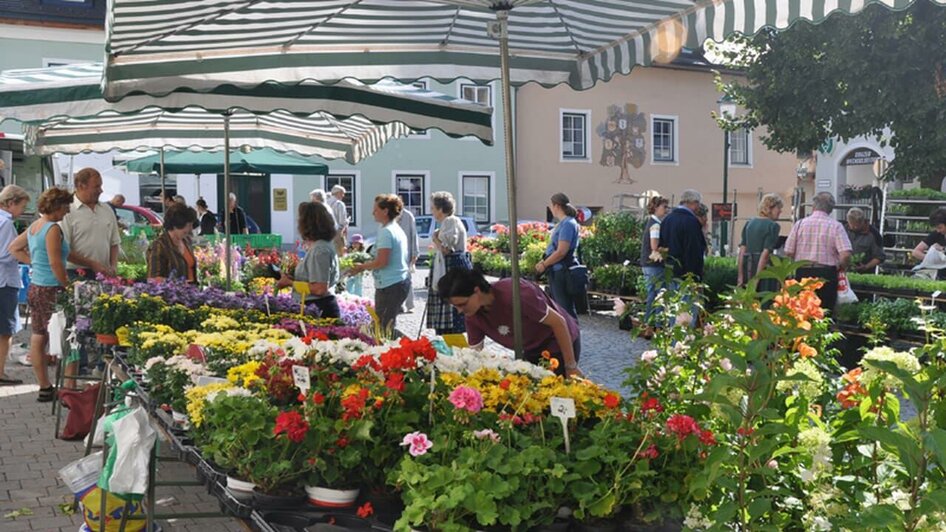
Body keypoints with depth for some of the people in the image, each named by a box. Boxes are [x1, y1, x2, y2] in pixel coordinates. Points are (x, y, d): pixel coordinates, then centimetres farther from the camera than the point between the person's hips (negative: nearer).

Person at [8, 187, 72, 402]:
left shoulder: (34, 226, 13)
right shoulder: (53, 228, -15)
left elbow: (14, 247, 26)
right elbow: (55, 263, -20)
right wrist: (68, 287, -12)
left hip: (34, 287, 10)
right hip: (50, 290, -10)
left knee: (38, 338, 12)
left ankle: (45, 388, 21)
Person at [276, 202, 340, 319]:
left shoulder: (320, 250, -17)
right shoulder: (323, 245, 14)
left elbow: (320, 289, -22)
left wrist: (290, 282, -14)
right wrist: (292, 277, 11)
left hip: (320, 310, -10)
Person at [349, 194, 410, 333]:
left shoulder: (385, 231, -15)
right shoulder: (398, 229, 15)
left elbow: (382, 262, -21)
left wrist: (362, 267, -6)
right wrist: (366, 266, 17)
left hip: (390, 284, -10)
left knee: (383, 327, -6)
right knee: (388, 326, 14)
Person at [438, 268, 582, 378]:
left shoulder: (513, 294, -34)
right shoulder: (473, 317, -14)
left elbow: (558, 321, -26)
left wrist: (571, 367, -20)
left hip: (561, 344, -6)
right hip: (532, 352, 6)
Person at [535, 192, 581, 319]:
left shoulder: (568, 224, -17)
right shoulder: (562, 223, 13)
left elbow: (561, 252, -22)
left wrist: (544, 264, -11)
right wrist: (544, 261, 8)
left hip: (563, 272, -10)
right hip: (556, 272, 10)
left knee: (566, 309, -4)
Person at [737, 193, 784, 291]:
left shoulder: (749, 224, 13)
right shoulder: (773, 226, -6)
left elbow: (742, 251, 10)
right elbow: (765, 253, -13)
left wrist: (740, 276, 10)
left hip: (747, 266, 6)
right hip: (763, 268, -6)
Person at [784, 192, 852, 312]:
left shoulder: (799, 224, 1)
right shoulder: (836, 226, -4)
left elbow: (788, 252, 1)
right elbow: (846, 254, -13)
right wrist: (839, 267, 6)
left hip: (803, 272, 2)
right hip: (827, 274, -2)